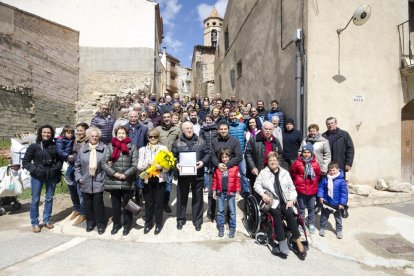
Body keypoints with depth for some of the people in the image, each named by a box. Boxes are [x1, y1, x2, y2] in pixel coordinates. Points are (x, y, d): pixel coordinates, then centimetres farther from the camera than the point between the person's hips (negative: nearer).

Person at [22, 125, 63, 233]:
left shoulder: (55, 146, 0)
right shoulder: (34, 146, -5)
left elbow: (60, 160, 9)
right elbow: (25, 162, -1)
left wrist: (56, 168, -8)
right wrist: (35, 170, -14)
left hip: (52, 176, 2)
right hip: (37, 176, -2)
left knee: (49, 198, 12)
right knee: (35, 200, 4)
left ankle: (47, 220, 28)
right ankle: (34, 223, 21)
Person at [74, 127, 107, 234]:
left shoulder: (104, 149, -4)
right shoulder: (82, 150, 5)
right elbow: (77, 166, 11)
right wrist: (78, 178, 3)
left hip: (98, 182, -3)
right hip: (85, 183, 3)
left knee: (98, 204, 3)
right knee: (88, 204, 13)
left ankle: (101, 224, 18)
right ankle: (90, 223, 29)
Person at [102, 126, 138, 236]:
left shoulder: (132, 147, 1)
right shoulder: (110, 146, 4)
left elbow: (135, 165, -5)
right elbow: (104, 163, -2)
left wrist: (125, 174, -16)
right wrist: (114, 173, -13)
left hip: (127, 182, -1)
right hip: (113, 181, 1)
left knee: (127, 204, 11)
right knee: (115, 204, 15)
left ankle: (127, 224, 29)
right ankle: (116, 224, 33)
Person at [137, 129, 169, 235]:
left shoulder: (164, 148, 0)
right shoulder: (142, 149, 4)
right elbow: (139, 167, -1)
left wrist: (161, 167, -24)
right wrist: (148, 162, -18)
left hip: (160, 179, -1)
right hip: (147, 179, 1)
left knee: (159, 202, 8)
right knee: (148, 202, 11)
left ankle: (158, 224, 25)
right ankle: (148, 223, 30)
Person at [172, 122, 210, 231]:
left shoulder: (201, 141, 4)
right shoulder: (177, 143, 3)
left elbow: (207, 154, 5)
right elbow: (173, 156, 4)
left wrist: (203, 162, -12)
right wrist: (176, 164, -15)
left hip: (197, 174, 1)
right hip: (183, 174, 0)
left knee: (198, 198, 9)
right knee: (181, 197, 10)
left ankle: (197, 220, 24)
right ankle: (180, 219, 28)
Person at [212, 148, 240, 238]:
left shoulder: (235, 167, -5)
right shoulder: (217, 167, 2)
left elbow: (237, 180, -3)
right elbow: (215, 180, 6)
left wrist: (237, 192, -3)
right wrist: (214, 191, 6)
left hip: (231, 192, -2)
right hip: (220, 192, 2)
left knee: (232, 211, 7)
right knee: (220, 210, 10)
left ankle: (232, 228, 20)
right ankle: (221, 227, 22)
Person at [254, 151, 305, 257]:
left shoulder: (285, 172, 13)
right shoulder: (263, 172, 7)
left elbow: (292, 188, 13)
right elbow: (256, 185, 6)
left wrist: (291, 200, -1)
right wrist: (263, 194, -12)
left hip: (284, 201, 2)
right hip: (271, 201, -2)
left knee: (289, 213, -27)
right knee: (277, 213, -30)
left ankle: (297, 240, -20)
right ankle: (282, 241, -26)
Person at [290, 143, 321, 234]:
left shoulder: (315, 164, -4)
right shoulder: (297, 163, -11)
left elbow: (318, 175, 12)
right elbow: (293, 173, 4)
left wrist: (314, 182, 10)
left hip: (312, 190, 2)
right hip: (301, 189, -2)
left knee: (311, 208, 14)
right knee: (301, 208, 12)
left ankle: (311, 224, 30)